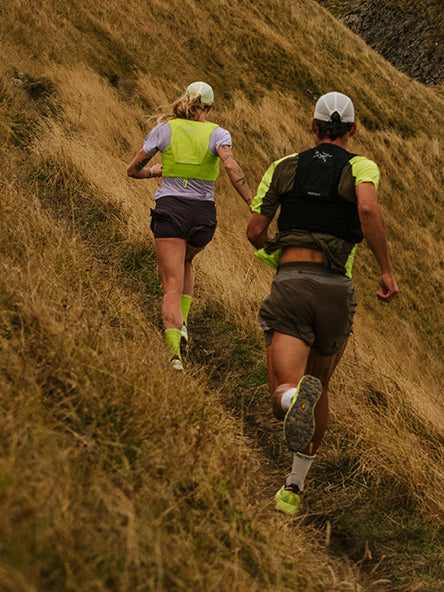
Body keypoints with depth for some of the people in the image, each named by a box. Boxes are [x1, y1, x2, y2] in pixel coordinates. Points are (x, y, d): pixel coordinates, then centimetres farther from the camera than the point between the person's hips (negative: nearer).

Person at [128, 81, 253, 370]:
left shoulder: (165, 129, 6)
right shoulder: (218, 133, 3)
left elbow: (133, 170, 11)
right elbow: (230, 166, -17)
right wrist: (254, 206, -19)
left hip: (169, 208, -1)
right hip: (203, 213, 1)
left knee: (172, 286, -6)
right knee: (185, 262, 33)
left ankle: (175, 352, -26)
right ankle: (182, 323, 16)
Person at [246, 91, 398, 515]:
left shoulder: (284, 168, 14)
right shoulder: (361, 167, 7)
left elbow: (254, 232, 12)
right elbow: (368, 208, -17)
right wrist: (387, 269, -11)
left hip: (289, 286, 0)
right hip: (336, 290, 1)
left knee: (283, 396, -10)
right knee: (319, 386, 23)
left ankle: (295, 399, -51)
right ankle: (295, 487, 28)